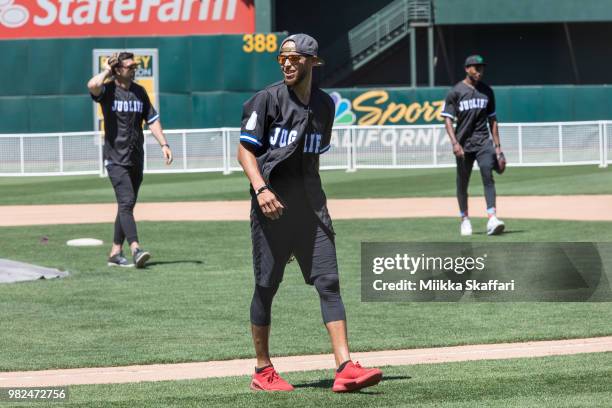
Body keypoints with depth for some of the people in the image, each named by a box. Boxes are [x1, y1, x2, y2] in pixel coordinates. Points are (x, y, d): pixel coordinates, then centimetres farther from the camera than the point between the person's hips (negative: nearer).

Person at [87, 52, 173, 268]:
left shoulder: (139, 92, 12)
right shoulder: (107, 90, -6)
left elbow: (152, 119, 14)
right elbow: (93, 85, -30)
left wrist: (163, 144, 3)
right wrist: (107, 70, -11)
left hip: (136, 159, 6)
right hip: (116, 159, -6)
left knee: (126, 205, 9)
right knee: (126, 202, -18)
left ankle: (115, 252, 16)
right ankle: (135, 248, -27)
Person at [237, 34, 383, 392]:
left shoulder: (325, 105, 12)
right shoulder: (267, 100, -3)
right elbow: (245, 150, -7)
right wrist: (260, 189, -21)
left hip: (310, 207, 4)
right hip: (272, 206, -4)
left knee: (329, 281, -5)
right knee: (267, 285, 2)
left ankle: (345, 368, -10)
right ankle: (263, 372, 14)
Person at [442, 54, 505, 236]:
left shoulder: (487, 91, 11)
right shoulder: (455, 92, -2)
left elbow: (492, 119, 16)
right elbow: (448, 119, -5)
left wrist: (497, 146, 11)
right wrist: (455, 143, -18)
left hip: (483, 141, 2)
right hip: (463, 143, -2)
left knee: (488, 176, -15)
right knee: (462, 182, 7)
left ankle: (492, 218, -24)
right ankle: (464, 219, 22)